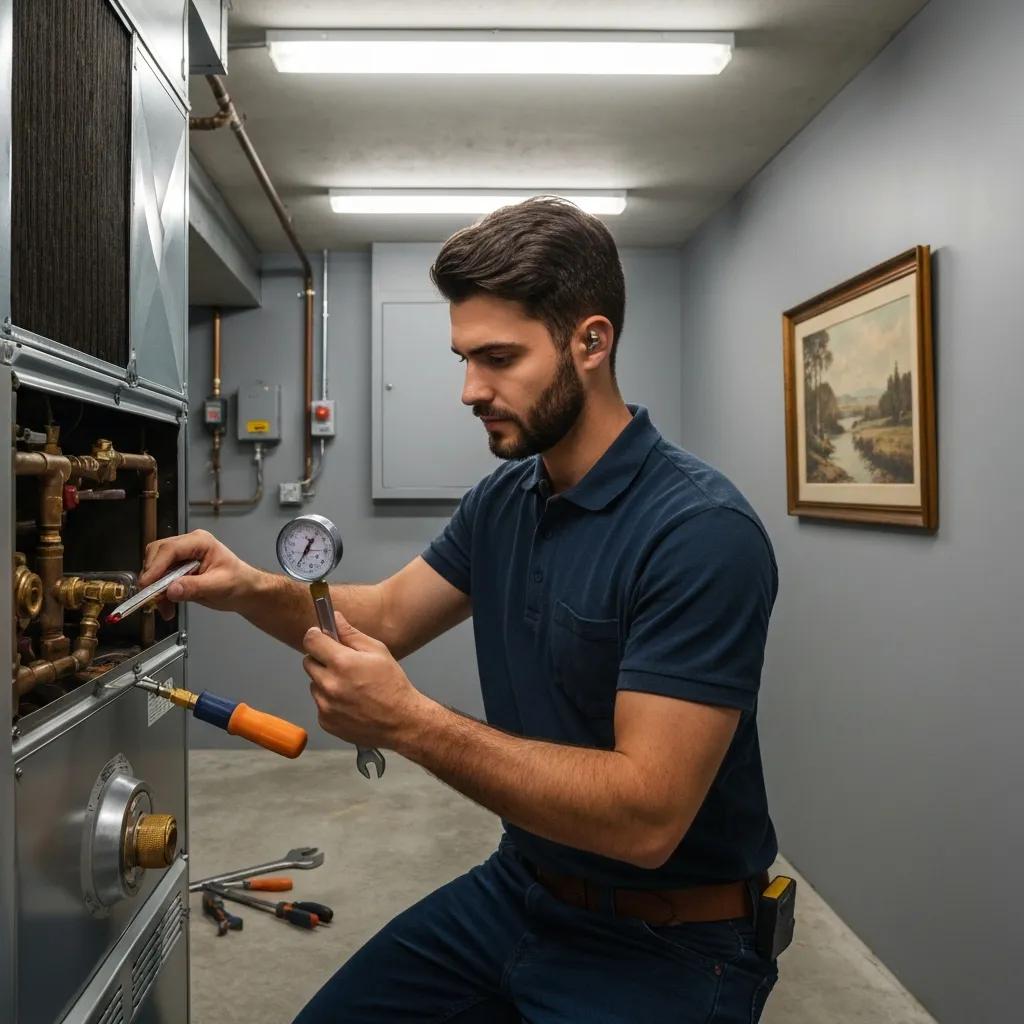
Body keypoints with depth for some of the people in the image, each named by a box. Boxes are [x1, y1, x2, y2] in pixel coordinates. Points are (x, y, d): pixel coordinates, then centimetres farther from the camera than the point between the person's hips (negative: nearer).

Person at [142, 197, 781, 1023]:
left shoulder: (701, 531, -26)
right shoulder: (501, 500, 0)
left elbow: (647, 815, -30)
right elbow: (387, 618, 7)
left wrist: (408, 721, -32)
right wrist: (255, 590, -12)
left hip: (665, 946, -6)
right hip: (518, 892, 7)